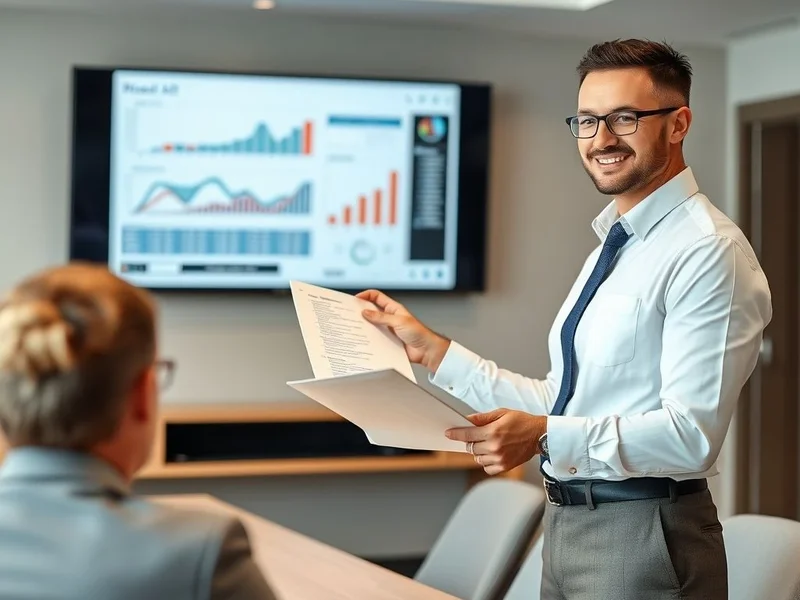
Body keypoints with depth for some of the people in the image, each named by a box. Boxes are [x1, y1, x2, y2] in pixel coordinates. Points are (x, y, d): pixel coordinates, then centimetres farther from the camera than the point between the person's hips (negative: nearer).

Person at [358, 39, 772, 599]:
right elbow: (562, 406, 12)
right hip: (568, 526, 8)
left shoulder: (708, 253, -15)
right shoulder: (613, 248, 13)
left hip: (644, 537, -8)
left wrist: (544, 437, -32)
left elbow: (691, 434, -23)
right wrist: (433, 350, 9)